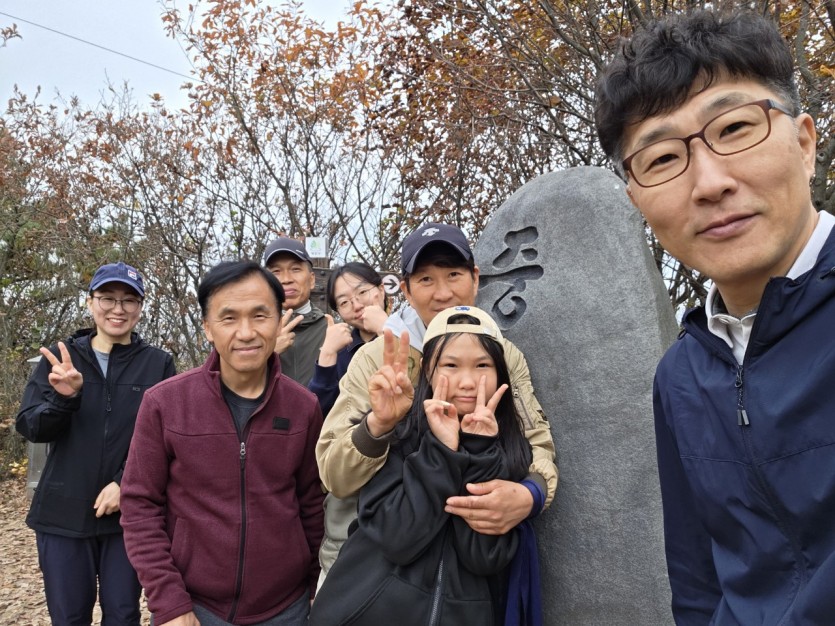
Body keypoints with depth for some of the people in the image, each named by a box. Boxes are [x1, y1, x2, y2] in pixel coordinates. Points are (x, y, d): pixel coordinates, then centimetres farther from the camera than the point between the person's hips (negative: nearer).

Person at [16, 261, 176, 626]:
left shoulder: (159, 364, -2)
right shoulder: (60, 357, 3)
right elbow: (30, 428, -2)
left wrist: (124, 483, -16)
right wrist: (64, 398, -21)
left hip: (129, 513, -1)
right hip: (63, 513, 1)